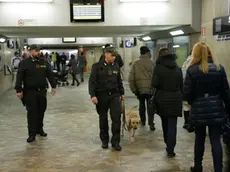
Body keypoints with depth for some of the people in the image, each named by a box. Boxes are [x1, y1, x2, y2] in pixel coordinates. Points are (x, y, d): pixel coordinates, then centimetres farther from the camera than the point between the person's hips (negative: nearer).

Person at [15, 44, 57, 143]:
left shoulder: (44, 63, 7)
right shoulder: (24, 63, -4)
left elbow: (50, 75, 12)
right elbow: (19, 77, -8)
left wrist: (53, 86, 10)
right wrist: (19, 90, -13)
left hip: (42, 91, 4)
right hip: (30, 92, -4)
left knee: (41, 111, 11)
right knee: (32, 112, -2)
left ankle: (39, 129, 29)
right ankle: (32, 134, 4)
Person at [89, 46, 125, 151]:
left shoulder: (116, 66, 6)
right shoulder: (97, 66, -6)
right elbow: (92, 81, -8)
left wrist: (122, 93, 18)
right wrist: (93, 95, -17)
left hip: (114, 95, 3)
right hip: (101, 95, -2)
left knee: (116, 117, -5)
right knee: (103, 119, 9)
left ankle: (115, 142, 5)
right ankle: (104, 140, 25)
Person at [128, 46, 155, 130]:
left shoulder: (135, 64, -1)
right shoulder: (151, 63, -8)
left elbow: (131, 79, -4)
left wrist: (134, 89, 3)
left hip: (139, 89, 3)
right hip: (150, 88, -3)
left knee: (141, 104, 19)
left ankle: (143, 121, 31)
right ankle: (151, 123, -6)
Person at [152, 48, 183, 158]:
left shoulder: (159, 67, -6)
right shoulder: (177, 68, 5)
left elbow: (154, 84, -13)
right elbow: (181, 84, 8)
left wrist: (161, 86, 8)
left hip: (163, 98, -1)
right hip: (175, 98, 1)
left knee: (165, 123, 18)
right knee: (172, 124, 1)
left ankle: (168, 144, 33)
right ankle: (170, 150, -2)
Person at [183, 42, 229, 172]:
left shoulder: (192, 70, -9)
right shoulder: (219, 68, 0)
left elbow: (187, 93, -9)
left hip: (199, 110, -1)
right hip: (216, 109, 1)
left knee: (200, 138, 16)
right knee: (216, 140, 4)